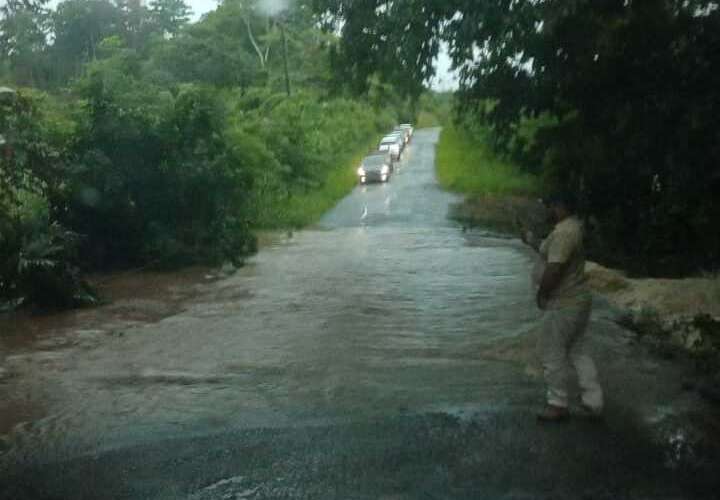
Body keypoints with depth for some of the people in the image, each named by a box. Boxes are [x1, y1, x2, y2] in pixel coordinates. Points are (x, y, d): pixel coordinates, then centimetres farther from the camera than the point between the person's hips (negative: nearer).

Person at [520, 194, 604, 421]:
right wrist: (533, 243, 20)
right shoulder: (572, 227, 11)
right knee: (579, 352, 15)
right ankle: (593, 403, 20)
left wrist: (541, 294, -15)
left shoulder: (564, 232, -23)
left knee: (552, 354, 3)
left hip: (563, 306, -10)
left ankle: (558, 405, 15)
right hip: (578, 301, 10)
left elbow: (554, 268, -27)